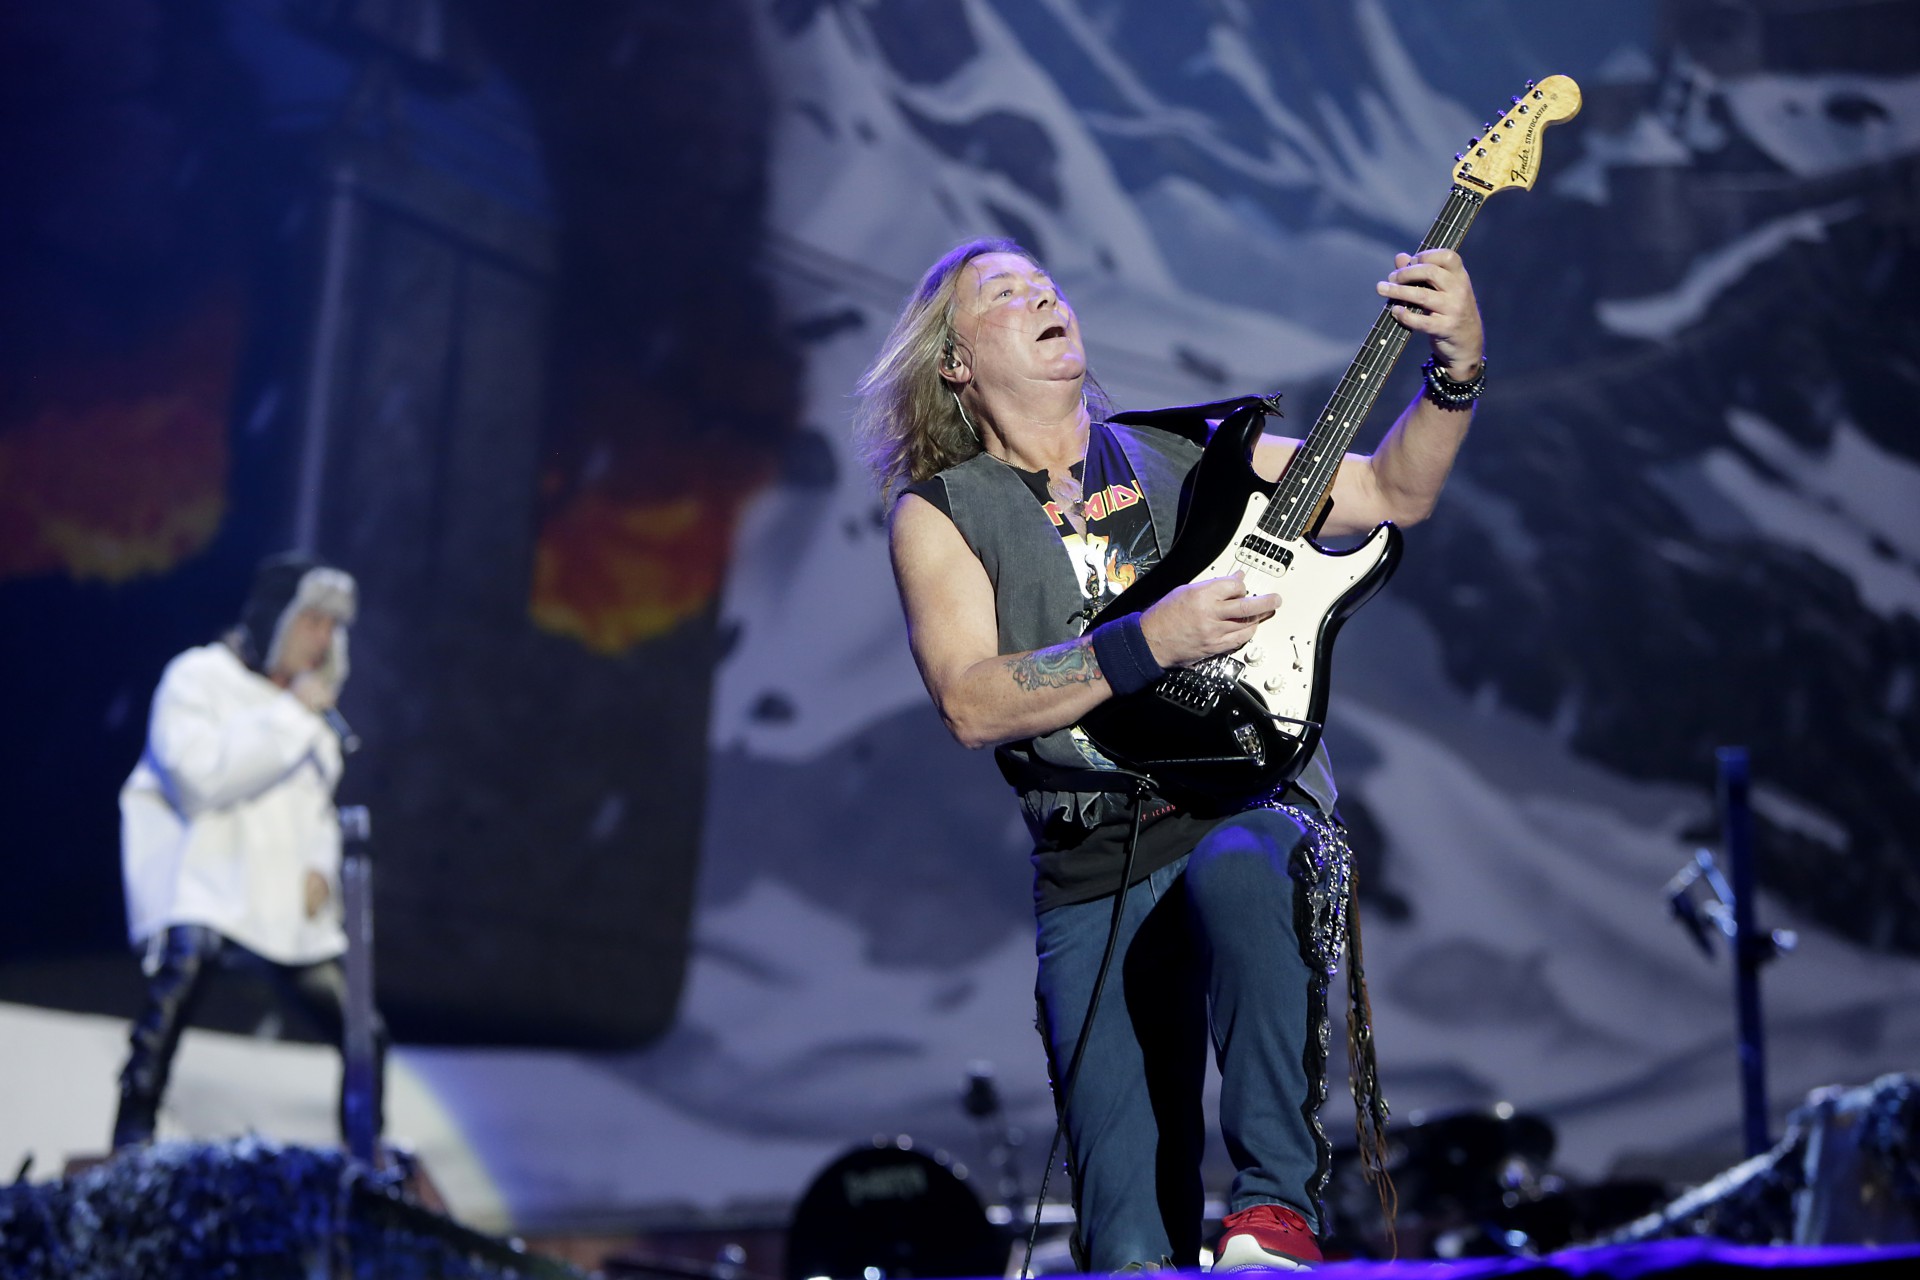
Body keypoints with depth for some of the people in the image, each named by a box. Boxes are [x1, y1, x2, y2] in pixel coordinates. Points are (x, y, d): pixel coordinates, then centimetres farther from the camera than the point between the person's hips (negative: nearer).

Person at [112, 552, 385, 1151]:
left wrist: (321, 867, 7)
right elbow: (200, 776, -23)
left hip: (287, 910, 7)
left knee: (364, 1035, 5)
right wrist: (291, 716, -19)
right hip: (200, 895, -7)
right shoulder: (198, 678, -6)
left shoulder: (308, 700, 16)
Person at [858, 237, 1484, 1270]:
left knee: (1235, 873, -39)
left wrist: (1455, 372, -3)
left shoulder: (1184, 449, 15)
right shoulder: (938, 512, 6)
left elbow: (1394, 491, 14)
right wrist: (1154, 639, -19)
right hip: (1093, 881, -1)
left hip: (1256, 808, 1)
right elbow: (971, 703, -10)